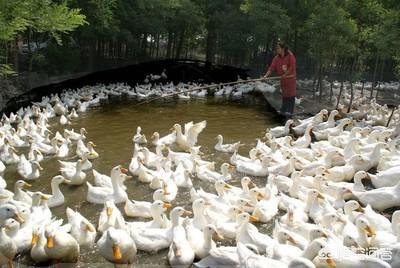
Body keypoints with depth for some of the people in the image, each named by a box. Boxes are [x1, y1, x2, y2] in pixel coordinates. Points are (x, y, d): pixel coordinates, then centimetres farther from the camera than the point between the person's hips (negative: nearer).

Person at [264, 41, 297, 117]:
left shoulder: (290, 56, -16)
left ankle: (290, 111, -1)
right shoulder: (277, 57, -1)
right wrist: (266, 75, -19)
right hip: (283, 78, 6)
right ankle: (283, 110, 20)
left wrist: (285, 74, -19)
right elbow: (272, 67, -7)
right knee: (284, 94, 12)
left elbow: (292, 67, -17)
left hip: (290, 77, -6)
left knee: (290, 94, -4)